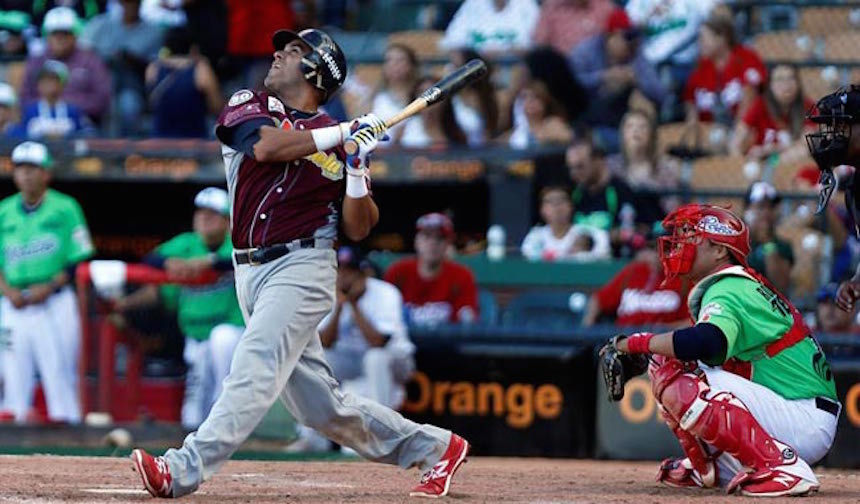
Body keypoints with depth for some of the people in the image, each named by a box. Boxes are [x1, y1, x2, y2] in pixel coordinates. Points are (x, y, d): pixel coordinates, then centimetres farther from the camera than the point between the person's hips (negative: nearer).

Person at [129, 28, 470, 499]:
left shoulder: (339, 139, 4)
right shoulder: (248, 106, 10)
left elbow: (357, 229, 2)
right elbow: (268, 145, -13)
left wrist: (358, 165, -11)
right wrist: (343, 133, -12)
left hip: (301, 268, -4)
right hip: (252, 271, 5)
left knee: (254, 369, -22)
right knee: (320, 405, 6)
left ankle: (185, 469, -33)